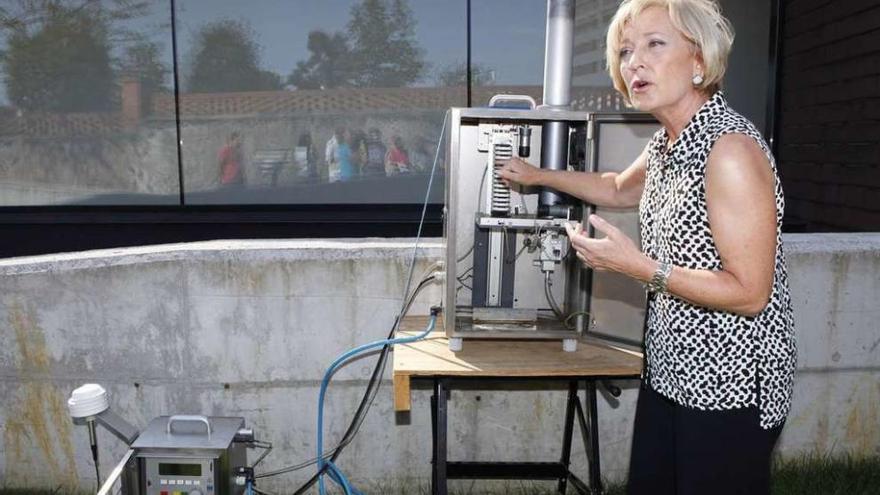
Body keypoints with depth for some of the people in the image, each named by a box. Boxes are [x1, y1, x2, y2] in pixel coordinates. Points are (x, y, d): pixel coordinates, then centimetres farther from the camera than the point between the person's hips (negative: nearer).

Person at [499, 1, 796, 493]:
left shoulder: (731, 148, -21)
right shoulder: (667, 143, 6)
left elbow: (750, 294, -22)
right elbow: (619, 188, 29)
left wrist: (640, 266, -23)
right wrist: (538, 175, 29)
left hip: (730, 384, -8)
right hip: (670, 370, 8)